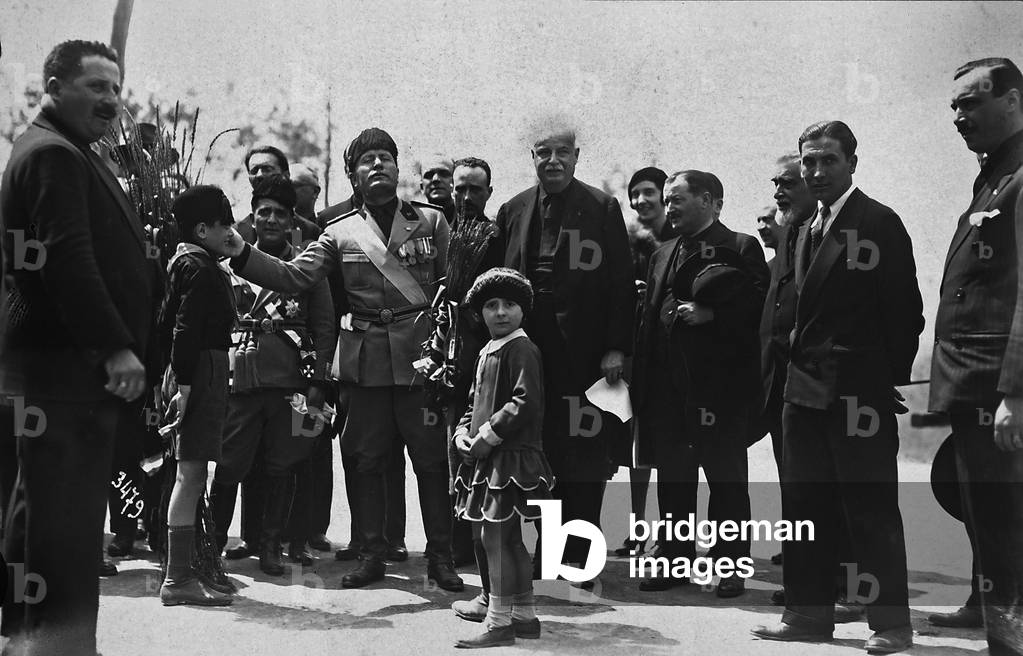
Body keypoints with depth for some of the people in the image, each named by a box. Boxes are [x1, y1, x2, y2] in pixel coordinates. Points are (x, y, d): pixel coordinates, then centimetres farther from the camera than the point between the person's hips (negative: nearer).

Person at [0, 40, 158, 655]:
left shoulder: (72, 156, 23)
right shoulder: (53, 156, -10)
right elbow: (69, 260, -21)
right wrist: (116, 348, -21)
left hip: (76, 365, 11)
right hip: (65, 366, -11)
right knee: (69, 517, -7)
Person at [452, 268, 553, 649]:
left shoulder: (522, 350, -11)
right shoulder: (486, 353, 16)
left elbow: (526, 403, -21)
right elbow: (475, 403, 23)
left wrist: (487, 435, -18)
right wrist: (463, 435, 5)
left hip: (512, 458, -9)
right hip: (487, 460, 9)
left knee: (494, 537, -8)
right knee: (511, 540, 14)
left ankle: (498, 624, -1)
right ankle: (525, 616, 24)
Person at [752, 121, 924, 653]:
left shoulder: (879, 222, -7)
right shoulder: (808, 230, 17)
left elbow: (904, 309, -10)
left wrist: (892, 381, -12)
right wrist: (799, 368, 9)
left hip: (860, 391, -8)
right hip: (807, 388, 8)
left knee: (872, 509, -1)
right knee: (805, 505, 11)